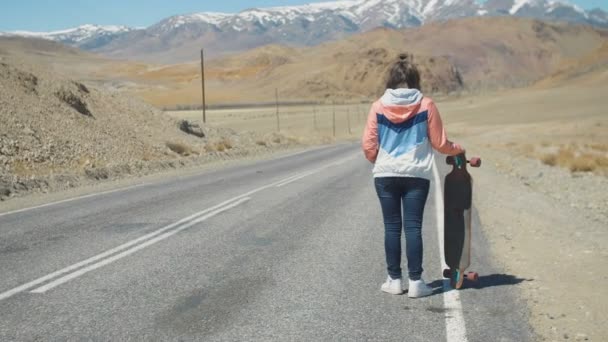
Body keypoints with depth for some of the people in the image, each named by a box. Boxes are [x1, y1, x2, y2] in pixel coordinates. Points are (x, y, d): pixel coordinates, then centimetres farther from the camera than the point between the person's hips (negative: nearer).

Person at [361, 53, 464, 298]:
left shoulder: (378, 106, -1)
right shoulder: (426, 105, -2)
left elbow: (369, 146, 0)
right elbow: (439, 143, 3)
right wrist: (457, 149, 24)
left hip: (386, 175, 1)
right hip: (417, 174, -1)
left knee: (392, 227, 7)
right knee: (413, 227, 1)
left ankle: (394, 280, 12)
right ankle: (415, 281, 1)